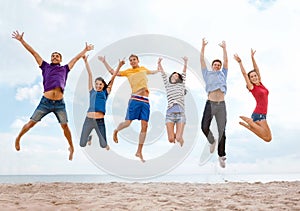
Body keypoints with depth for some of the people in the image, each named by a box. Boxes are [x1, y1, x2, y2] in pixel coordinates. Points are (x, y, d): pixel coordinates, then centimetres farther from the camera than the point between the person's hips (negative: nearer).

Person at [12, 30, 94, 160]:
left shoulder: (64, 69, 16)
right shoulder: (45, 67, 15)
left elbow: (76, 58, 25)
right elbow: (34, 52, 15)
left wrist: (85, 50, 34)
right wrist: (21, 40, 16)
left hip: (59, 103, 1)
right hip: (45, 102, 0)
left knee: (65, 126, 3)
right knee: (31, 123, 4)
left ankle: (71, 147, 19)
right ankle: (18, 138, 27)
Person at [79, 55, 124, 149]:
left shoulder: (106, 93, 8)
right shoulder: (92, 91, 9)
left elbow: (113, 77, 2)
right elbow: (90, 75, 5)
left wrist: (119, 66, -3)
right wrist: (86, 61, 5)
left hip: (100, 121, 0)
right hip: (89, 120, 0)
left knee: (104, 145, 6)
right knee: (82, 144, 5)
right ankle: (90, 136, 39)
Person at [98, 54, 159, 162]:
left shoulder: (144, 69, 21)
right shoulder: (128, 71, 11)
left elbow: (153, 72, 43)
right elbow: (112, 72, 10)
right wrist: (104, 62, 9)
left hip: (146, 101, 3)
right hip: (135, 100, -3)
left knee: (144, 126, -2)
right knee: (127, 123, -9)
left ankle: (139, 152, 8)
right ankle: (116, 131, 28)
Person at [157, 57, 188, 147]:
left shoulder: (181, 85, 20)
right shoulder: (167, 85, 21)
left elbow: (184, 72, 16)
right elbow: (163, 74, 18)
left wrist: (185, 62, 9)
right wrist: (159, 63, 12)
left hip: (180, 113, -1)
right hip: (170, 113, 1)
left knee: (178, 138, -11)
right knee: (171, 139, -7)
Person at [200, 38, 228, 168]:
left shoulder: (223, 74, 23)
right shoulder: (207, 74, 19)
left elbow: (226, 61, 19)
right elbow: (202, 60, 15)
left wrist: (224, 48, 22)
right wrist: (203, 47, 15)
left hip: (221, 105, 1)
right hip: (210, 104, -1)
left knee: (222, 131, -1)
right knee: (204, 127, -11)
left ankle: (221, 155, 6)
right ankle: (212, 141, 20)